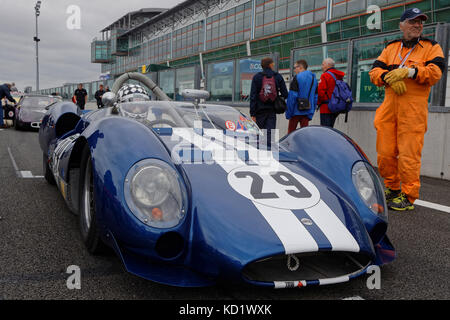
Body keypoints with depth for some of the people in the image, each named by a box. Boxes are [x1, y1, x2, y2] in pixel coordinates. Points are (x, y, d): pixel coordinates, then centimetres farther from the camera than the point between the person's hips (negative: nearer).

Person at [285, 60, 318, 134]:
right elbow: (315, 97, 10)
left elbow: (292, 96, -14)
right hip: (307, 111, 5)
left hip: (296, 111, -5)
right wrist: (311, 113, 13)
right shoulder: (314, 78, 11)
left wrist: (288, 113, -11)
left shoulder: (297, 78, -9)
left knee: (290, 132, 5)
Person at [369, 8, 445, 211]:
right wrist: (390, 77, -11)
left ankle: (408, 197, 2)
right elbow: (375, 71, 9)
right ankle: (392, 189, 23)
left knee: (409, 154, -7)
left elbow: (435, 72, -6)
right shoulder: (390, 48, 19)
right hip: (389, 106, 4)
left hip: (414, 108, -4)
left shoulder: (432, 47, 10)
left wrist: (408, 72, -18)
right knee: (385, 152, 6)